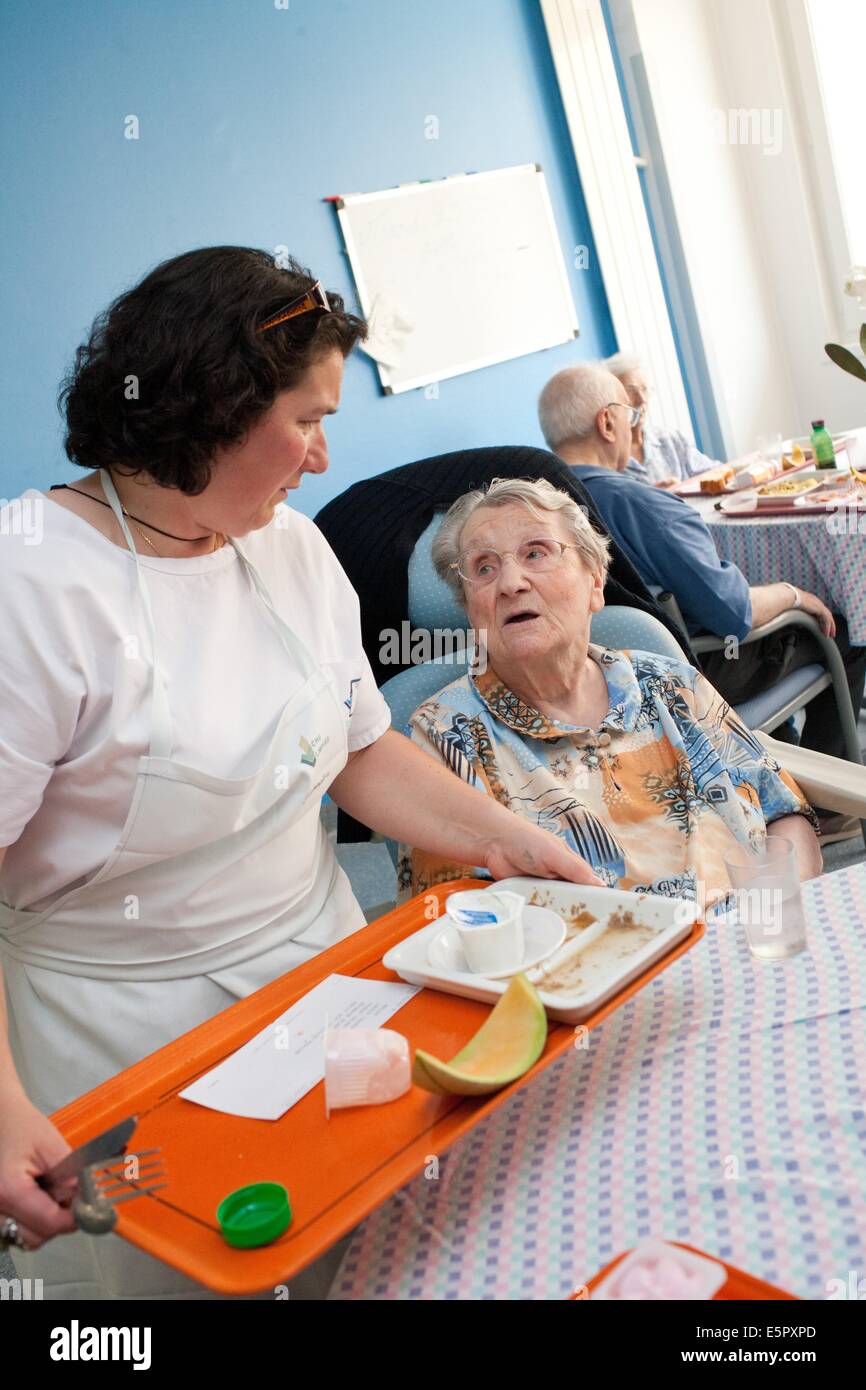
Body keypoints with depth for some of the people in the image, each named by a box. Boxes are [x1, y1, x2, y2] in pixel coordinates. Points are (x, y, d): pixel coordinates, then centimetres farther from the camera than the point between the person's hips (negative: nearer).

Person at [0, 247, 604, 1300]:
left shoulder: (292, 546, 2)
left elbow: (359, 749, 8)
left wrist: (503, 840, -3)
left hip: (319, 967, 6)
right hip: (129, 1028, -6)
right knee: (167, 1273, 14)